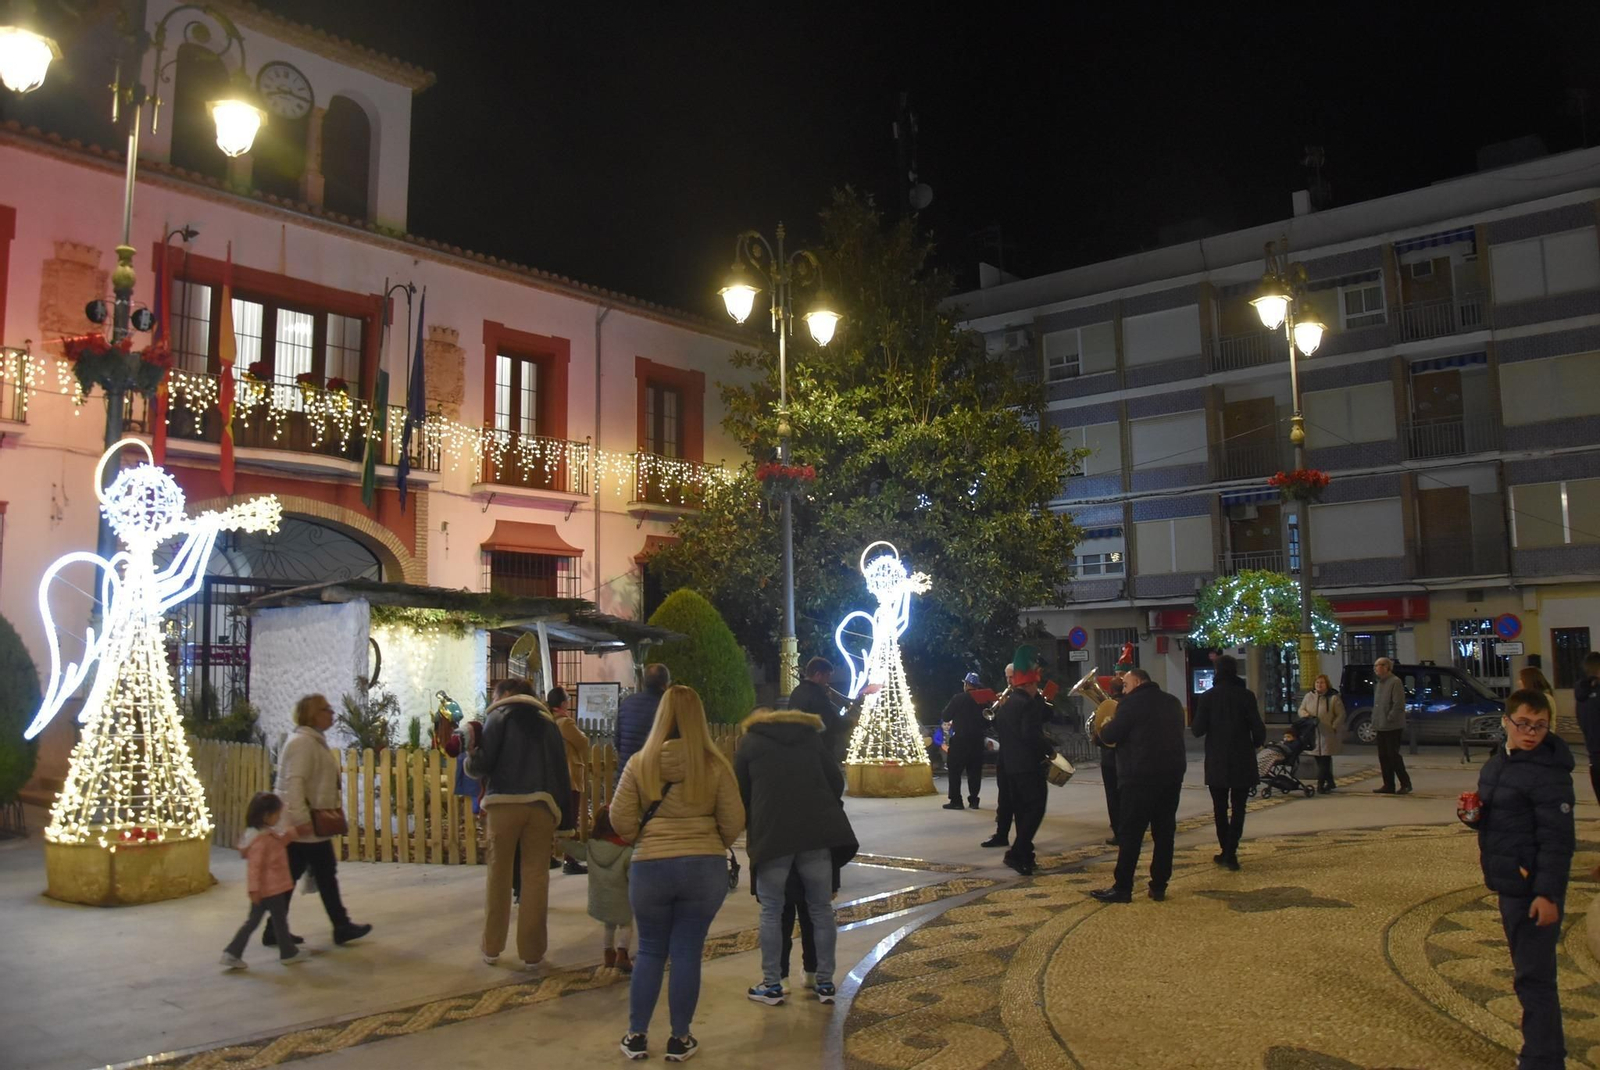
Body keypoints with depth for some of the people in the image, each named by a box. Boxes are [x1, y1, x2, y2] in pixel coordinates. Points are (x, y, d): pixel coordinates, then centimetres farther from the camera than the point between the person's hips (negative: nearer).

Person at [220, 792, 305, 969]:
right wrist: (254, 889, -23)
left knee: (253, 921, 14)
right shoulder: (261, 838, -22)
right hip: (271, 888, -9)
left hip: (264, 888, 9)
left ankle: (232, 953, 12)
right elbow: (254, 866, -23)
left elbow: (278, 844, 25)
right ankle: (288, 953, 18)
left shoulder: (268, 834, 8)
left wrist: (291, 833, 10)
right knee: (280, 920, 5)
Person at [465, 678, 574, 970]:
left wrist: (470, 758, 19)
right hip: (541, 804, 2)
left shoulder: (499, 716, 8)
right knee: (535, 874, 6)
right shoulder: (548, 722, 19)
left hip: (504, 802, -2)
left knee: (498, 872, 11)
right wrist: (564, 819, 13)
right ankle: (532, 952, 8)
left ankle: (491, 948, 19)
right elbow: (561, 771, 14)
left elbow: (482, 762, -4)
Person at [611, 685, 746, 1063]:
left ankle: (636, 1036, 21)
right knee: (687, 953, 9)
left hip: (650, 867, 0)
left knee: (649, 951, 15)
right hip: (706, 868, 0)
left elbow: (620, 820, -2)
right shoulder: (715, 764, -5)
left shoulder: (640, 763, -4)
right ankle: (680, 1039, 17)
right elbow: (733, 822, -1)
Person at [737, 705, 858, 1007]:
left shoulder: (749, 743, 12)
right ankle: (825, 984, 15)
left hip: (771, 835, -2)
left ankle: (772, 986, 11)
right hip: (817, 832, 2)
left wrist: (752, 828, 26)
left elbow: (740, 795, 10)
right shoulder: (812, 736, 17)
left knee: (771, 912, 8)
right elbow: (837, 783, 13)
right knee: (821, 909, 11)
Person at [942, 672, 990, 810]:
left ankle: (956, 801, -1)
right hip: (977, 740, 4)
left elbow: (945, 717, -7)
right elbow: (988, 722, 10)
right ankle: (973, 800, 9)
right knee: (974, 771, 10)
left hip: (960, 739, -4)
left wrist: (951, 721, 13)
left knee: (955, 771, 2)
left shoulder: (958, 698, -10)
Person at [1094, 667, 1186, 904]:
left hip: (1141, 777, -7)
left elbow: (1110, 736, -12)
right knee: (1164, 831, 11)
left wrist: (1104, 728, 10)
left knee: (1130, 833, -2)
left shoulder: (1131, 703, -8)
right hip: (1172, 774, 7)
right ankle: (1159, 886, 13)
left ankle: (1122, 888, 1)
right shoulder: (1173, 703, 14)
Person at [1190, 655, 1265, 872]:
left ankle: (1226, 851, 14)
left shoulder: (1207, 697, -5)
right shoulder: (1246, 696, -7)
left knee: (1220, 809, 12)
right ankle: (1230, 852, -4)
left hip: (1216, 762, 1)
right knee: (1238, 808, 5)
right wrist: (1255, 744, 10)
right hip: (1242, 761, 0)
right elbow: (1258, 728, -10)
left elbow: (1198, 730, -8)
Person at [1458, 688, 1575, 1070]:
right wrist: (1473, 813, -2)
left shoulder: (1548, 773, -18)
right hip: (1510, 882, 10)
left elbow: (1557, 840, -21)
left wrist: (1548, 893, -24)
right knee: (1526, 971, 21)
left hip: (1534, 889, -10)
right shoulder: (1499, 762, 10)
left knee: (1534, 977, -6)